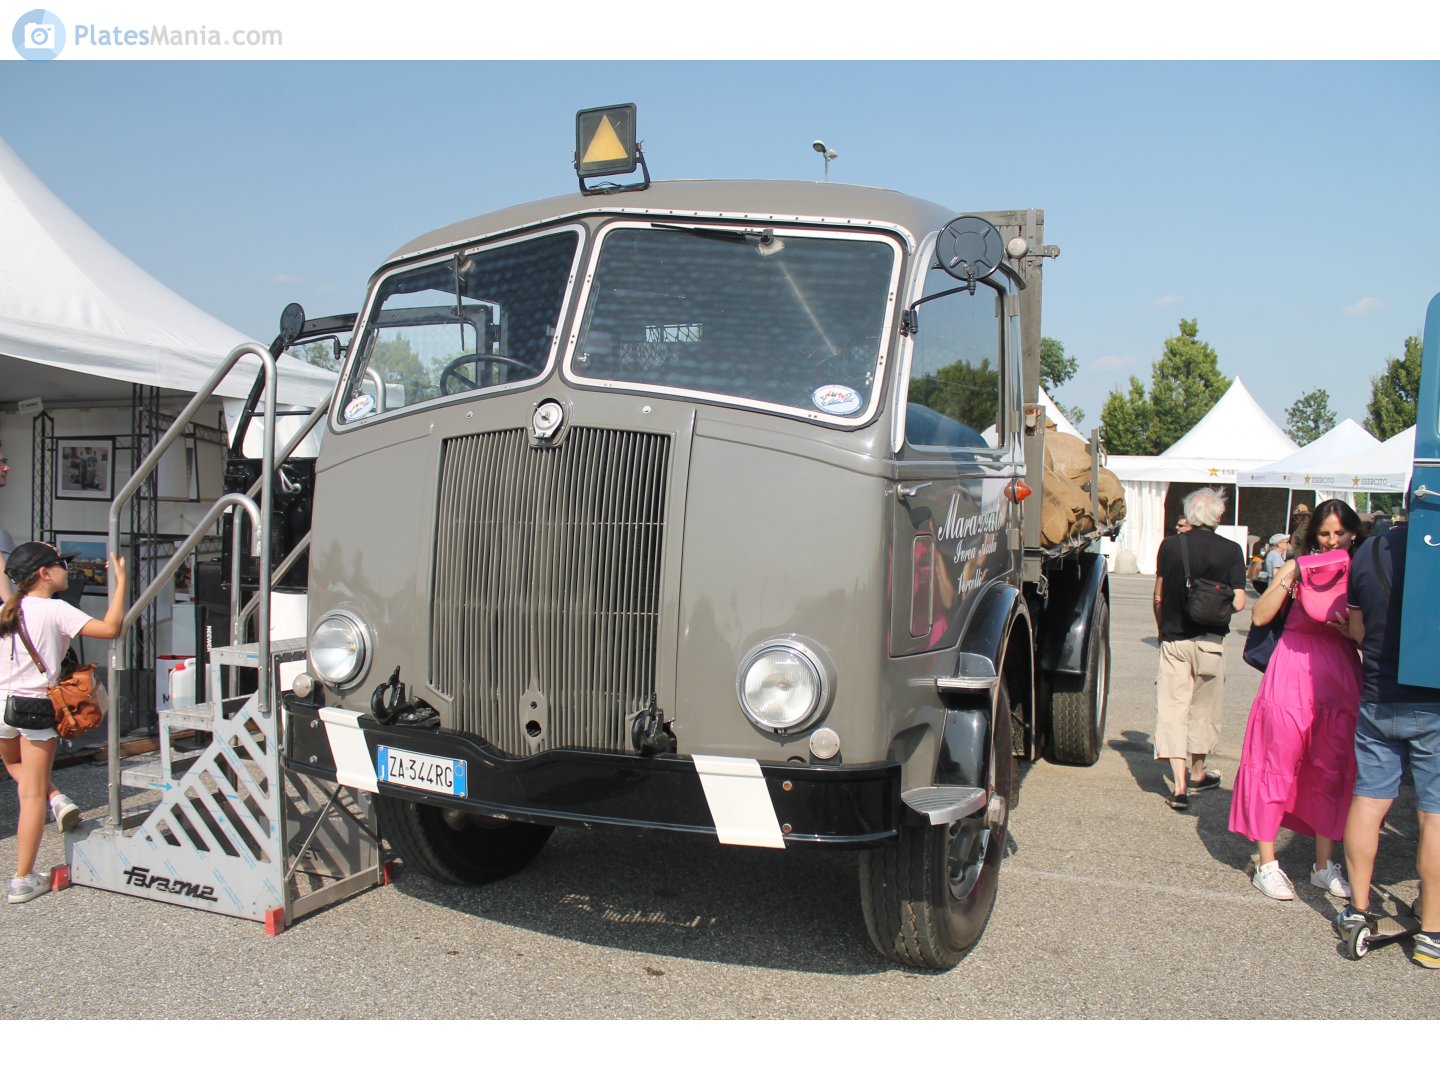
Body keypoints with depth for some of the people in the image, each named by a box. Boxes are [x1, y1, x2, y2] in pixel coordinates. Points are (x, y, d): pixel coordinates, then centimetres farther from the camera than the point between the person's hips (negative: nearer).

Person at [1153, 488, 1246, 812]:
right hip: (1209, 641, 0)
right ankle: (1197, 775, 31)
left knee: (1172, 708, 1)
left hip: (1173, 639, 1)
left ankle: (1180, 786, -6)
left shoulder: (1170, 545, -2)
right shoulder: (1230, 550, -7)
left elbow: (1158, 597, 4)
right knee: (1202, 710, 15)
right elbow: (1238, 603, -9)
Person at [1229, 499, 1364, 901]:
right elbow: (1260, 616, -7)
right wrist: (1291, 578, -14)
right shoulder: (1297, 567, 3)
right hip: (1291, 674, -2)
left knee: (1333, 770, 7)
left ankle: (1324, 865, 21)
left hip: (1340, 676, 2)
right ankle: (1267, 865, 8)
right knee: (1277, 765, 0)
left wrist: (1347, 623, -15)